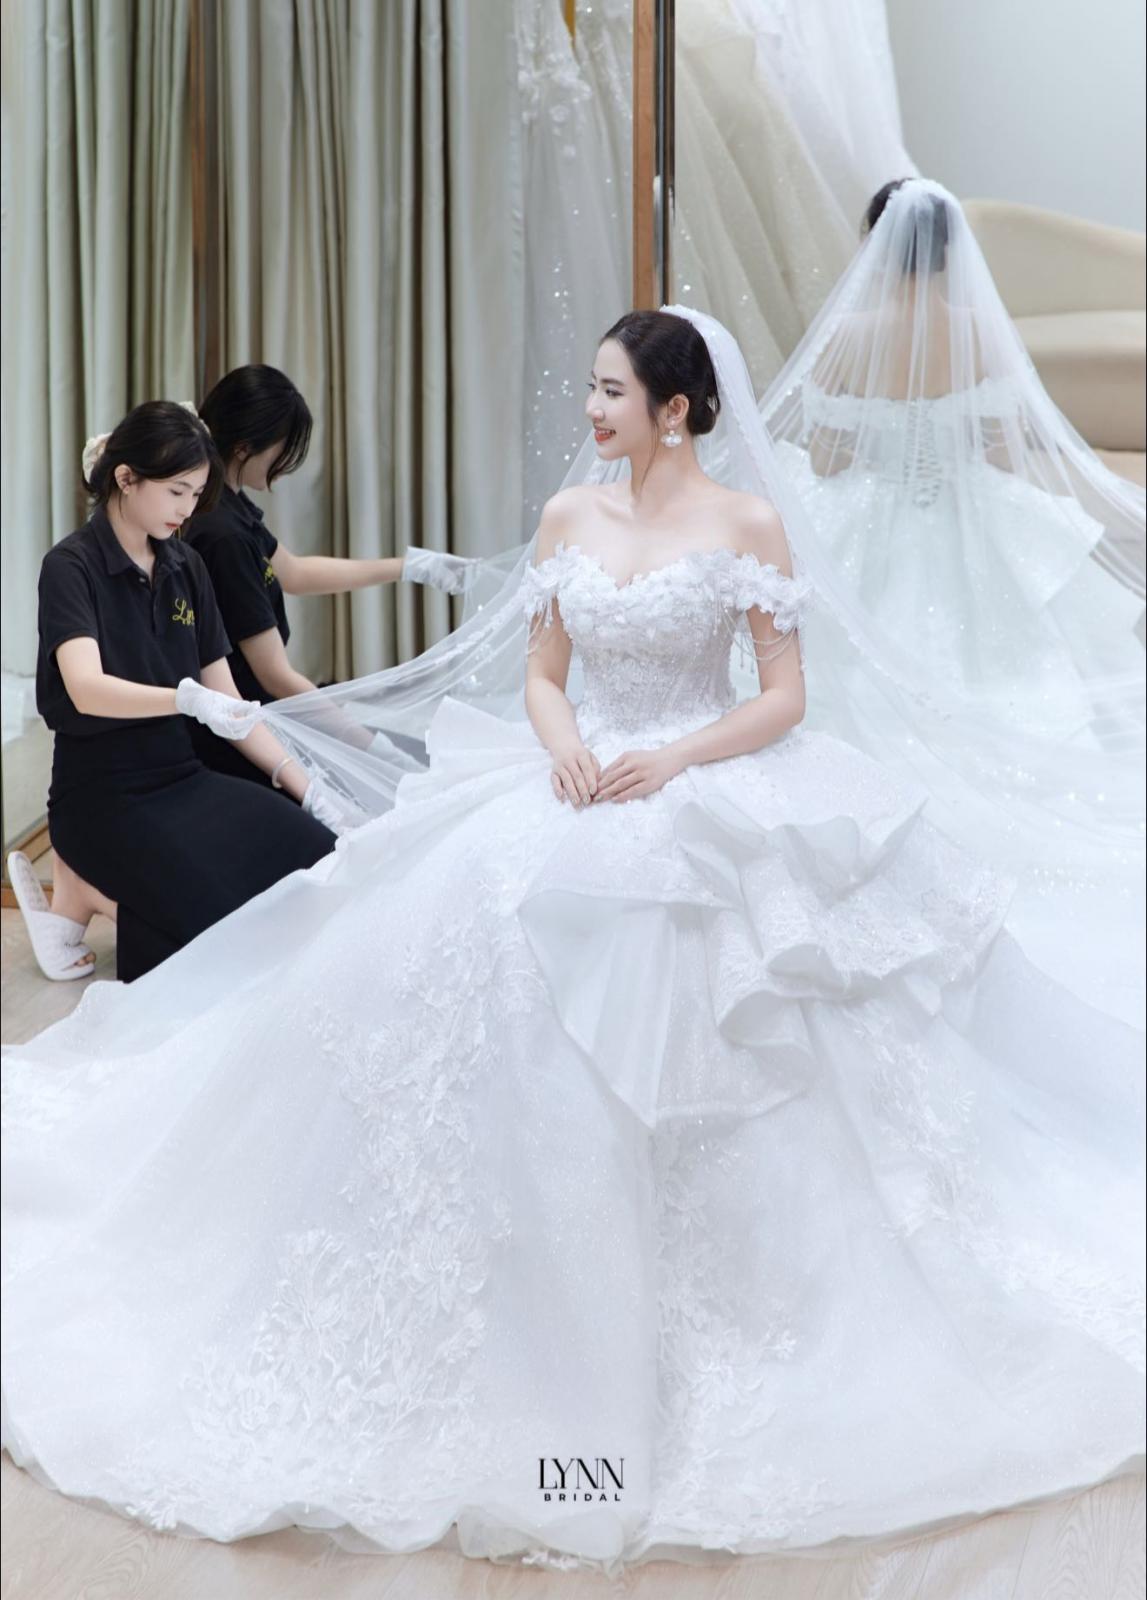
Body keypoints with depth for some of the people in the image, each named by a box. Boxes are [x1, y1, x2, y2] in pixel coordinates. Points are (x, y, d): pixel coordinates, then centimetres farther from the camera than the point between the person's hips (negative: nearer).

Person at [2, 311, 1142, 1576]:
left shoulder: (748, 519, -3)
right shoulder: (569, 513, 9)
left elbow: (784, 696, -4)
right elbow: (539, 674, 13)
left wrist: (670, 762, -17)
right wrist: (567, 750, -8)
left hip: (710, 793, -4)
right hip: (581, 788, 4)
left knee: (691, 1047, -20)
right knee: (479, 960, -16)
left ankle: (725, 1301, 0)